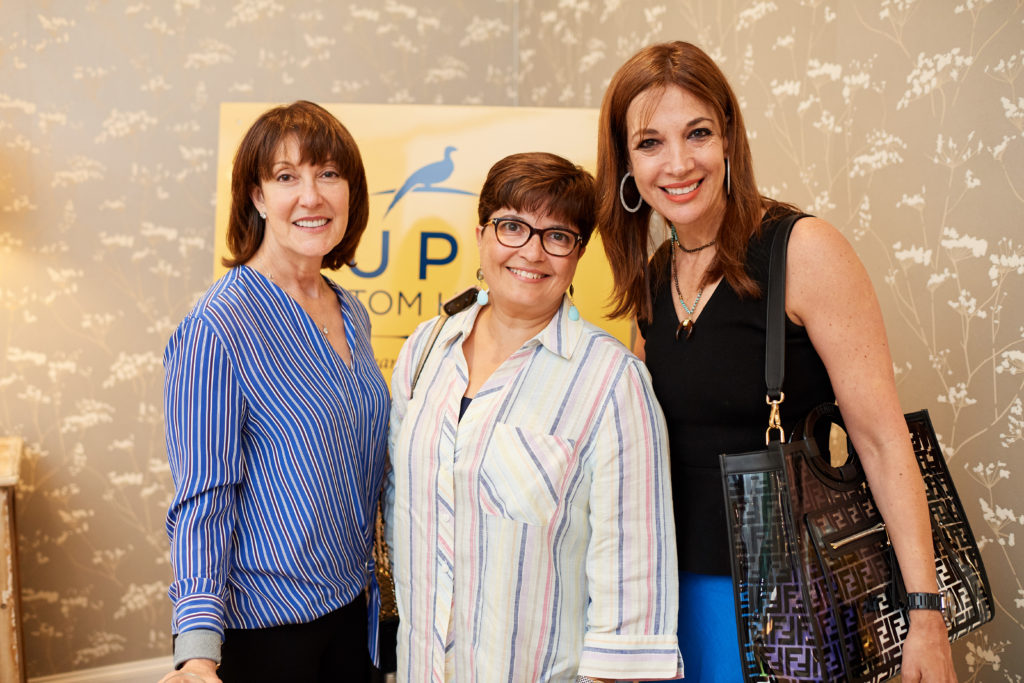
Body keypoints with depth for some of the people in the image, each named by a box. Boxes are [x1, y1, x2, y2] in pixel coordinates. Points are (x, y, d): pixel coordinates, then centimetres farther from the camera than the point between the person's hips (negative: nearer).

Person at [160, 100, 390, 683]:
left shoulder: (352, 314, 3)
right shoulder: (217, 328, -19)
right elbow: (203, 500, -19)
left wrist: (367, 577, 11)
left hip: (350, 605, 7)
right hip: (261, 623, -6)